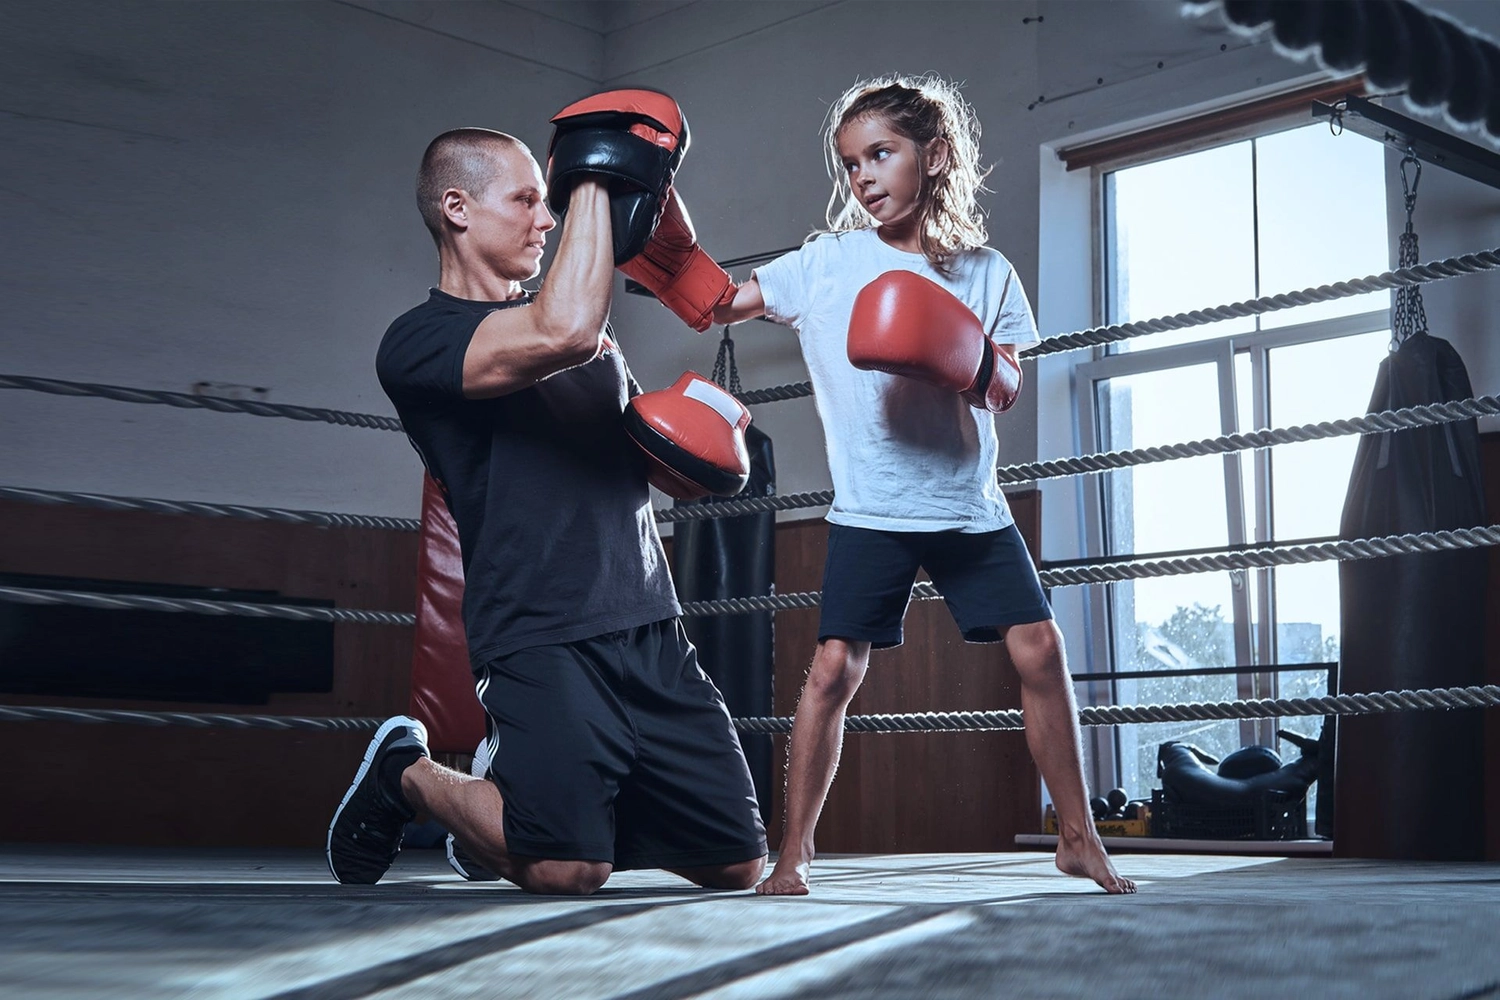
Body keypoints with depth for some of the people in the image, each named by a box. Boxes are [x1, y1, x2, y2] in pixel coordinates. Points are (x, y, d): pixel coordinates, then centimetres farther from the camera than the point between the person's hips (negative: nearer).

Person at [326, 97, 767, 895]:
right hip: (544, 643, -7)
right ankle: (409, 774, 10)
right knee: (566, 873, -20)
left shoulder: (594, 340, 21)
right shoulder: (419, 341, -5)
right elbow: (562, 334, -24)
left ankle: (515, 793, 26)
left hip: (651, 631, 7)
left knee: (737, 866, 4)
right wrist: (595, 179, -13)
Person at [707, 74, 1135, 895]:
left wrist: (968, 356, -18)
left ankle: (1079, 837, 11)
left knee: (1039, 650, -4)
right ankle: (794, 853, 4)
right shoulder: (825, 263, 0)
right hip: (871, 510, -2)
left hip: (970, 505, 2)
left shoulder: (985, 272, 4)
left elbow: (1005, 393, 4)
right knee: (834, 670, -9)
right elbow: (717, 305, -3)